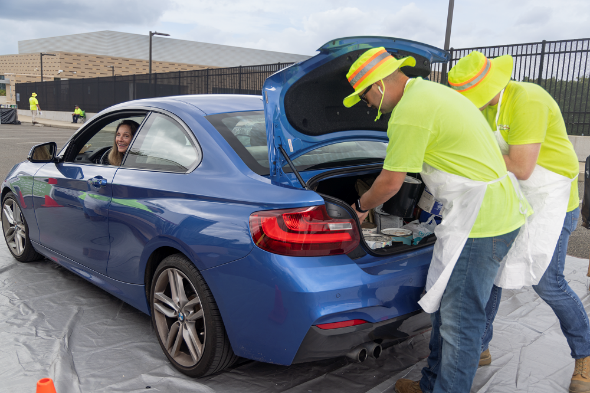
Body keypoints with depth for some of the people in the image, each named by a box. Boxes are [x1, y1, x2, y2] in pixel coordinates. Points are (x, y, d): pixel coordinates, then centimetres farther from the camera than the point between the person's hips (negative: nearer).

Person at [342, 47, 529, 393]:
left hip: (481, 220, -11)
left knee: (460, 320, -1)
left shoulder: (409, 112, -18)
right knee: (446, 303, 19)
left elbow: (391, 183, -13)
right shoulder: (431, 91, 15)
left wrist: (361, 207, 8)